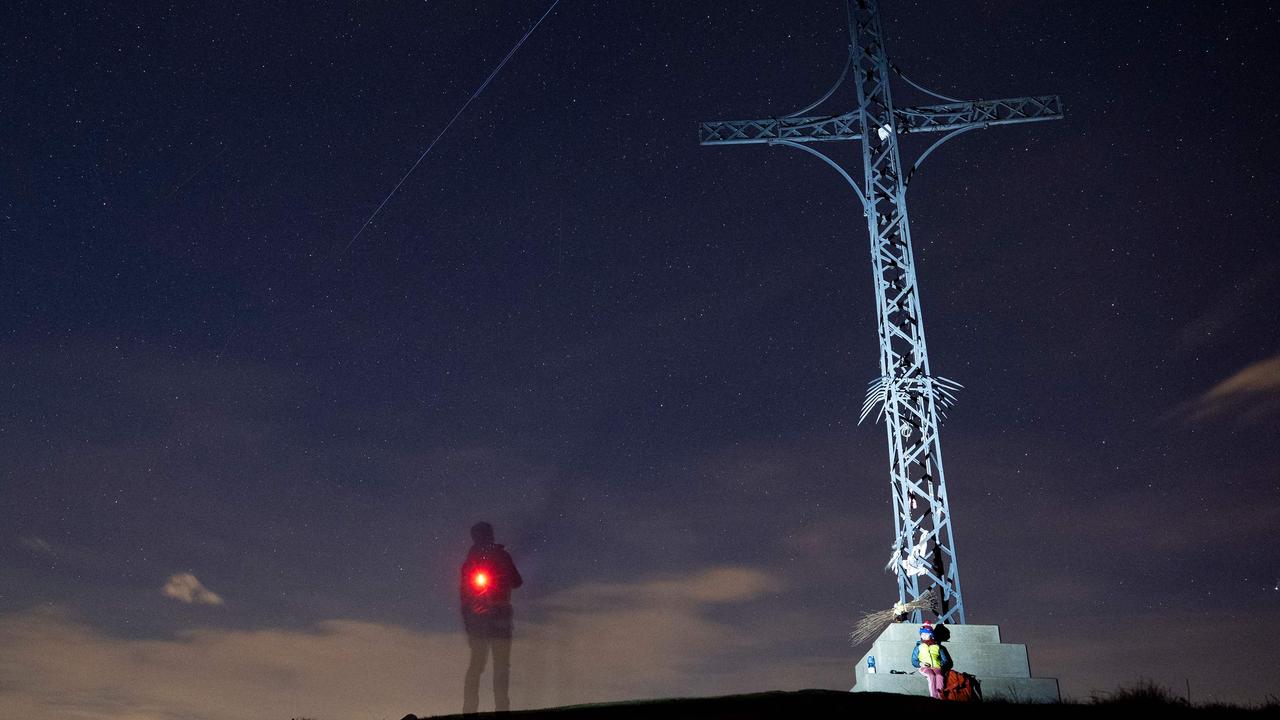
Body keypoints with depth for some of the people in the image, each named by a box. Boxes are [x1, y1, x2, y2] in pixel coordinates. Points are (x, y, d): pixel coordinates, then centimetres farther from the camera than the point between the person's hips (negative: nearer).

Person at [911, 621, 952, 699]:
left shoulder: (938, 647, 25)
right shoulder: (919, 647, 24)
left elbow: (945, 660, 21)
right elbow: (913, 661, 18)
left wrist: (942, 664, -2)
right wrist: (920, 663, -4)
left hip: (937, 668, 1)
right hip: (925, 668, -1)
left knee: (940, 676, -37)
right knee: (931, 676, -37)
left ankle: (939, 694, -53)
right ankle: (934, 695, -52)